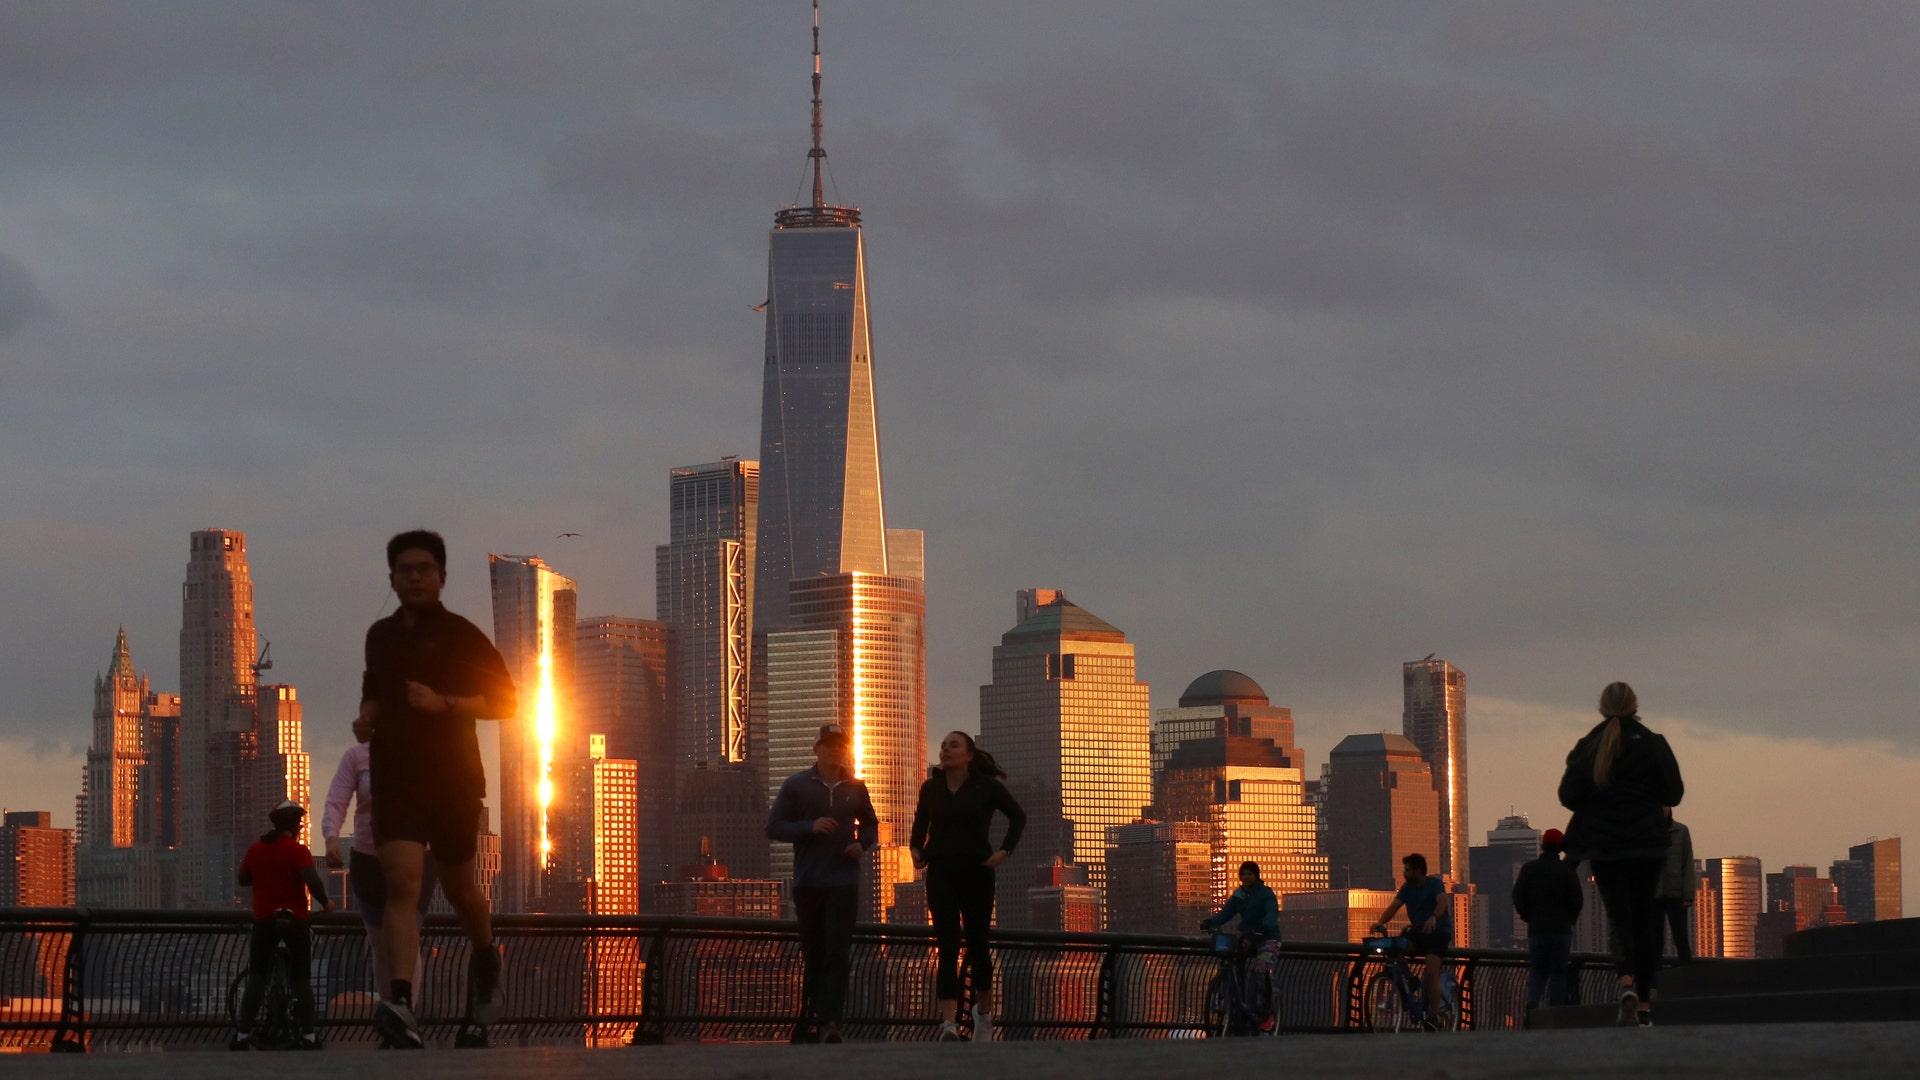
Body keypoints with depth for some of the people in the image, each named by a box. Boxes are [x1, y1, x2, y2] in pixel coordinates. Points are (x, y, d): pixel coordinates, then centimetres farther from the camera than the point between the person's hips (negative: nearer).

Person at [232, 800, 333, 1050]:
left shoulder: (256, 849, 4)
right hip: (295, 919, -2)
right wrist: (325, 903, -4)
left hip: (263, 919, 2)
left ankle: (243, 1035, -2)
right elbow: (312, 880, -19)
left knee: (256, 979, 5)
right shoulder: (298, 851, -8)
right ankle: (308, 1036, 2)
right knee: (301, 980, 5)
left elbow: (243, 879, 14)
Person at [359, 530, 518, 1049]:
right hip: (395, 780, 2)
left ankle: (485, 958, 47)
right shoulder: (380, 636, 13)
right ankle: (400, 1006, -31)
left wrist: (444, 703, -16)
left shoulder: (461, 636, -2)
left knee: (458, 887, 13)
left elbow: (505, 700, -4)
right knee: (402, 882, -17)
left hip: (454, 779, -2)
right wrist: (367, 714, 10)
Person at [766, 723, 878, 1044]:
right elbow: (774, 827, 0)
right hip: (808, 882, 0)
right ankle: (811, 1019, 17)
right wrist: (810, 827, -15)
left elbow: (870, 824, 24)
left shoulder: (855, 788, 10)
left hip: (844, 882, 0)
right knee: (813, 955, 6)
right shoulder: (797, 785, 3)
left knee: (837, 953, -12)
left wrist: (861, 843, 2)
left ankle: (830, 1022, -20)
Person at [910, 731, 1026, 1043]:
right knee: (947, 948, -11)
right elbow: (920, 822, 23)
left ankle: (983, 1012, 36)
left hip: (976, 873, -1)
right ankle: (949, 1024, -21)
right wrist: (916, 848, 6)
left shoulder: (986, 786, -1)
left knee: (978, 945, 11)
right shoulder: (931, 788, 7)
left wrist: (1005, 850, -5)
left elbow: (1018, 816, 6)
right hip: (941, 874, 1)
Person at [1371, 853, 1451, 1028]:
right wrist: (1381, 922, -21)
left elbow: (1442, 902, -29)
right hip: (1418, 931, 6)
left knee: (1431, 973, -20)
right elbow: (1394, 906, -3)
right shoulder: (1407, 888, 7)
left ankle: (1434, 1016, -19)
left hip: (1438, 932, -6)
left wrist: (1433, 918, -49)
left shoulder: (1435, 884, -10)